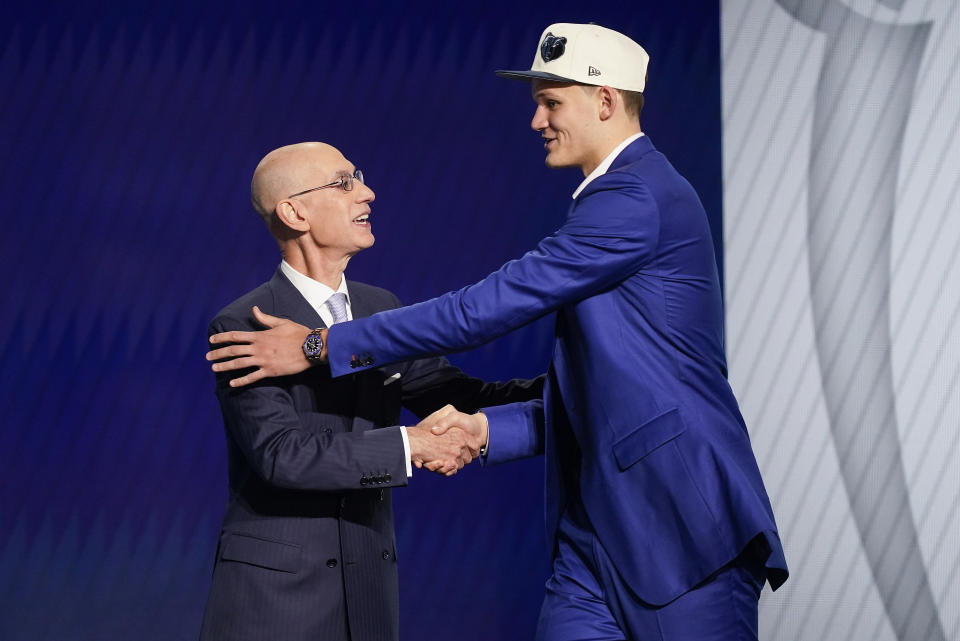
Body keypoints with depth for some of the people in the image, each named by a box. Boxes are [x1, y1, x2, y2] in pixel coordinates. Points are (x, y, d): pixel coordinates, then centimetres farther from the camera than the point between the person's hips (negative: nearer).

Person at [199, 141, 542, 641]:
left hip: (368, 586, 6)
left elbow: (458, 397, 12)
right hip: (273, 590, -6)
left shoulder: (380, 310, 9)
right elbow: (281, 452, -22)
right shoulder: (242, 328, -11)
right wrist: (407, 446, -24)